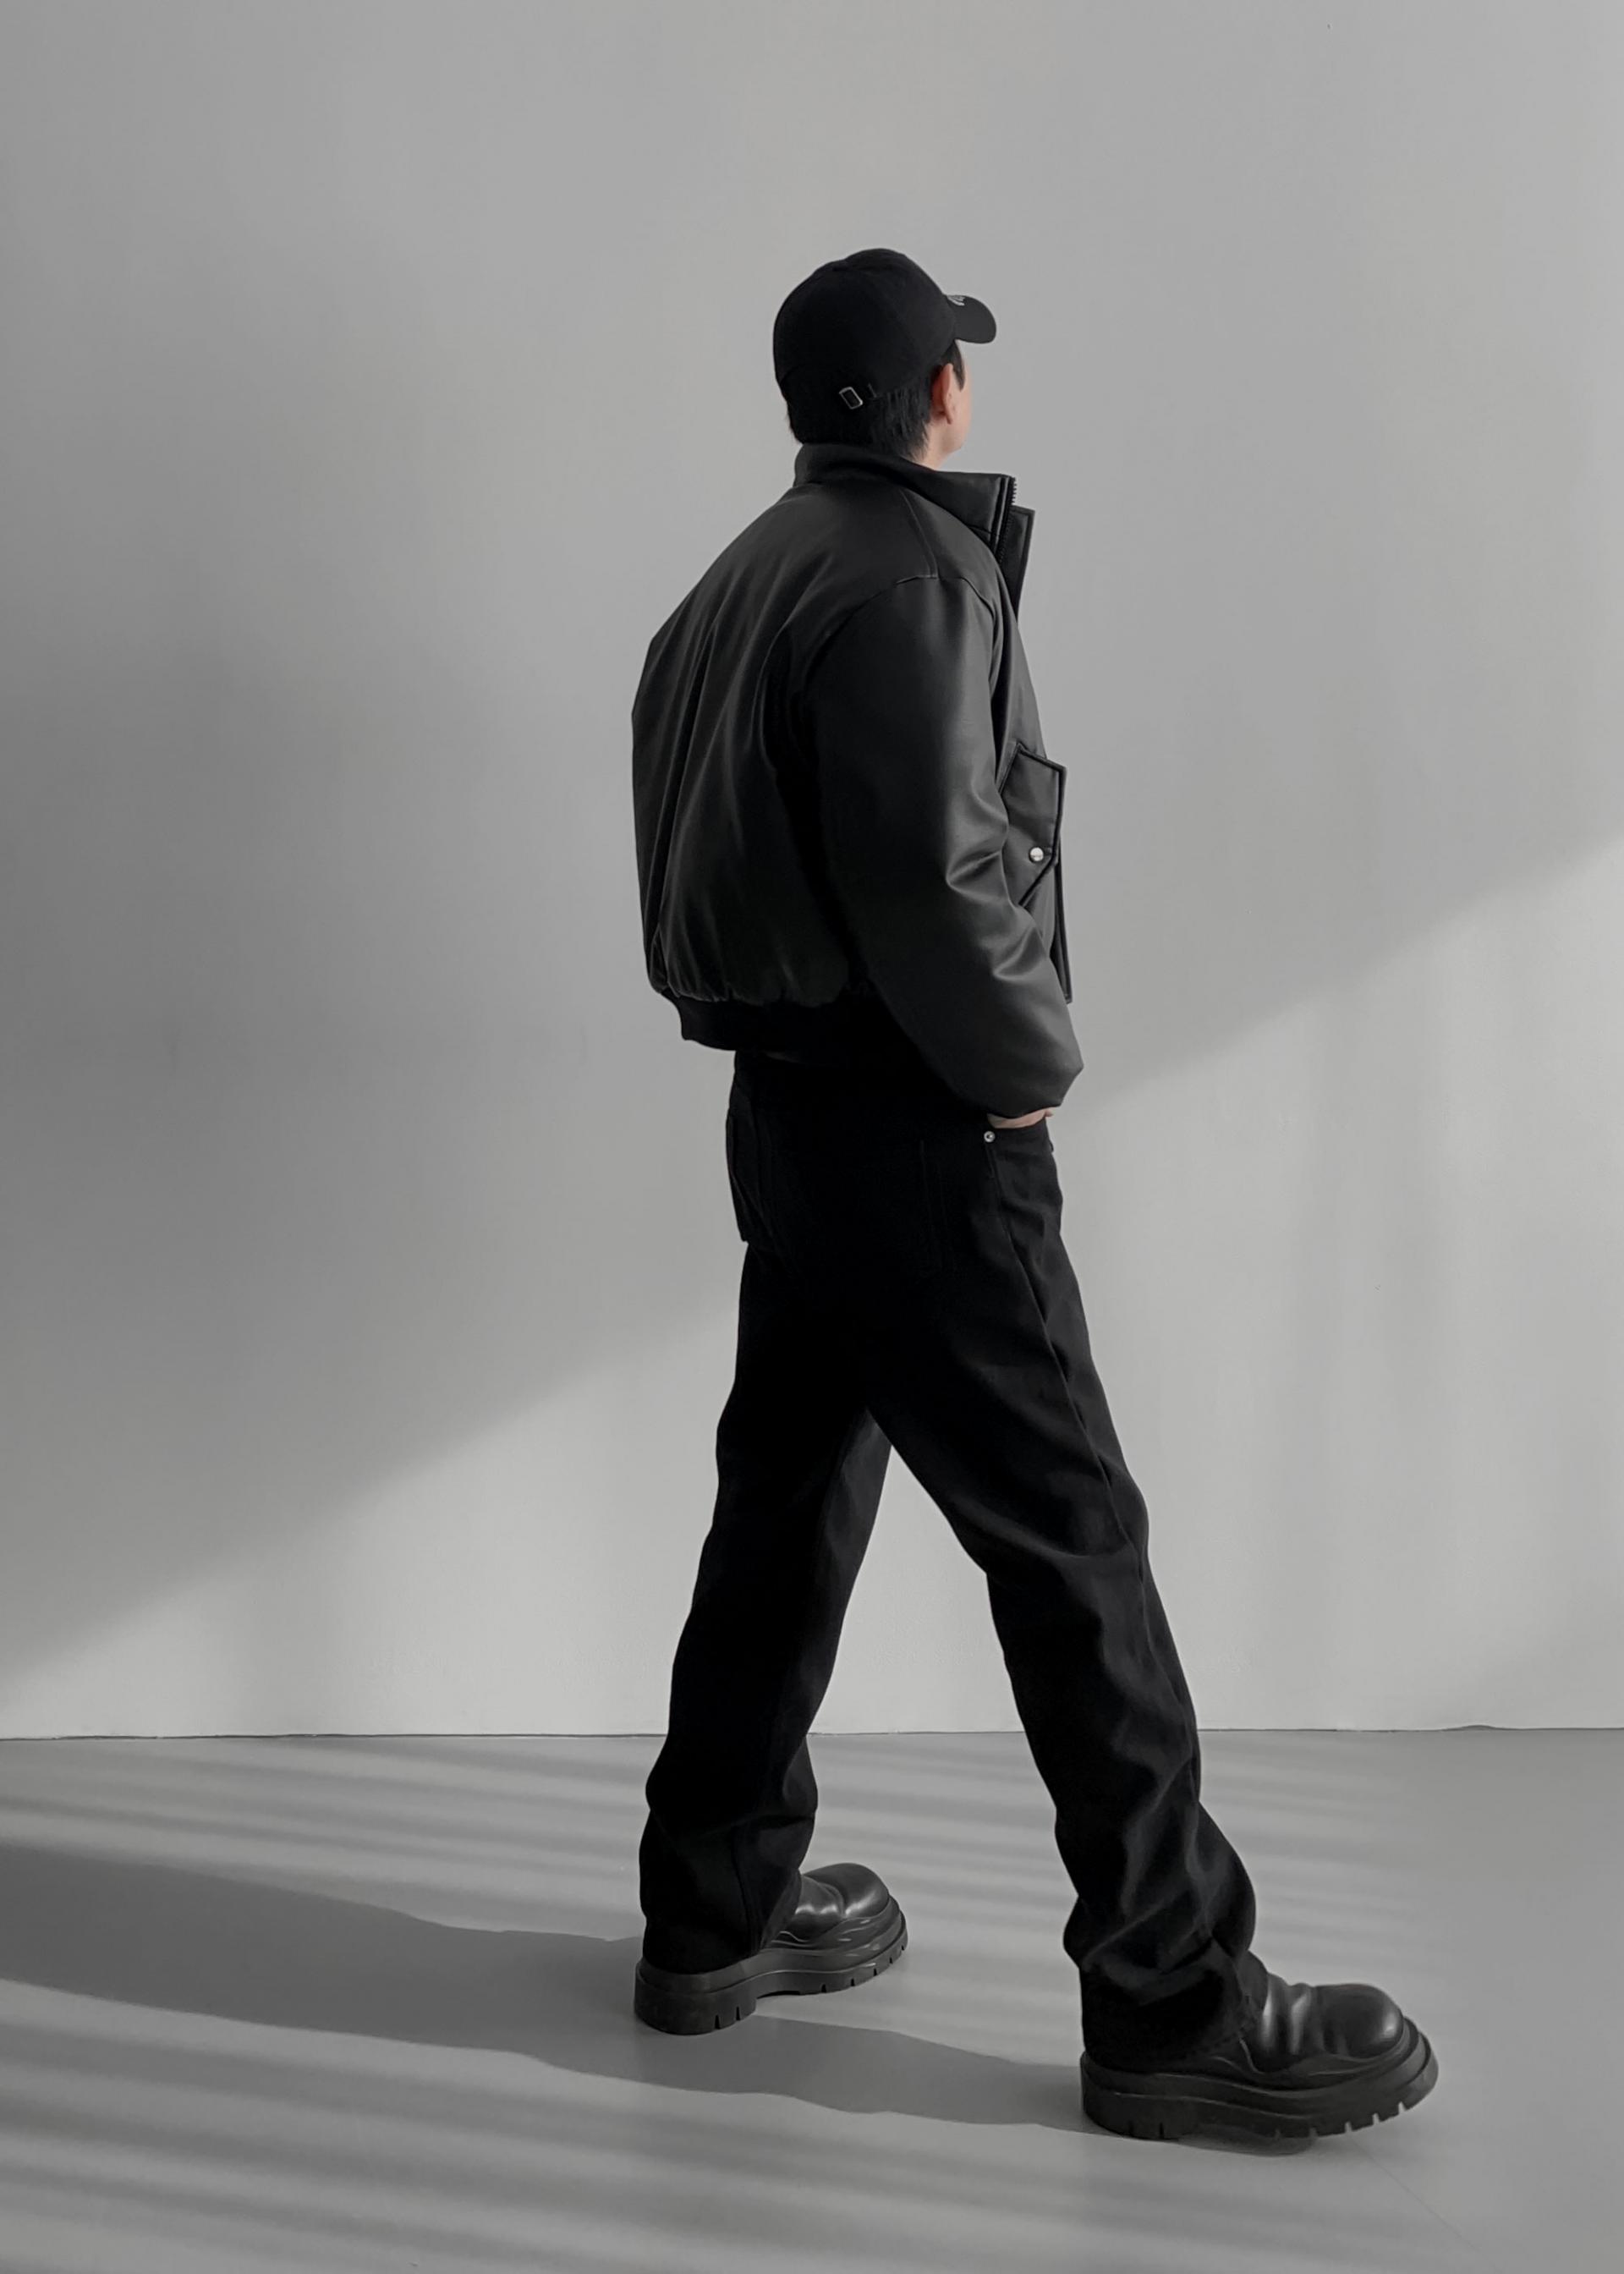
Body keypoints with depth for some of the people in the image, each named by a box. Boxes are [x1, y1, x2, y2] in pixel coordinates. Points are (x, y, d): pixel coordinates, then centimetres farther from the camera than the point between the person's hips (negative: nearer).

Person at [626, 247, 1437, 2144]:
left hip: (788, 1109, 9)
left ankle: (716, 1913, 27)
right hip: (918, 1132, -9)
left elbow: (713, 845, 14)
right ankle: (1175, 1996, 5)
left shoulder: (740, 579, 14)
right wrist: (1030, 1059, -10)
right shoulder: (915, 565, -14)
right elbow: (931, 871, -25)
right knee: (1069, 1535, -3)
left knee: (789, 1498, 15)